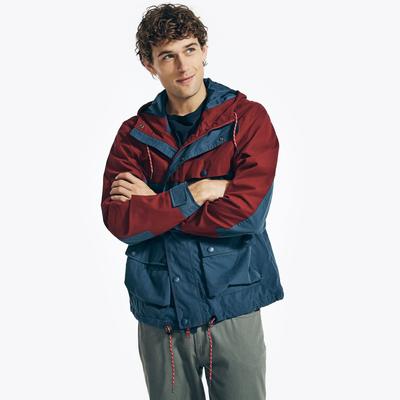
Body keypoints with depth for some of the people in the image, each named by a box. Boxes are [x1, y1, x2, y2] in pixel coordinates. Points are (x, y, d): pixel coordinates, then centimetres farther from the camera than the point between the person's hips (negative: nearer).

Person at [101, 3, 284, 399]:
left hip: (233, 307, -2)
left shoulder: (248, 118, -5)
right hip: (160, 311, 2)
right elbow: (119, 221, -10)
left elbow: (245, 213, -16)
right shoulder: (134, 134, 2)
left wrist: (153, 205, -11)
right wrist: (194, 192, -18)